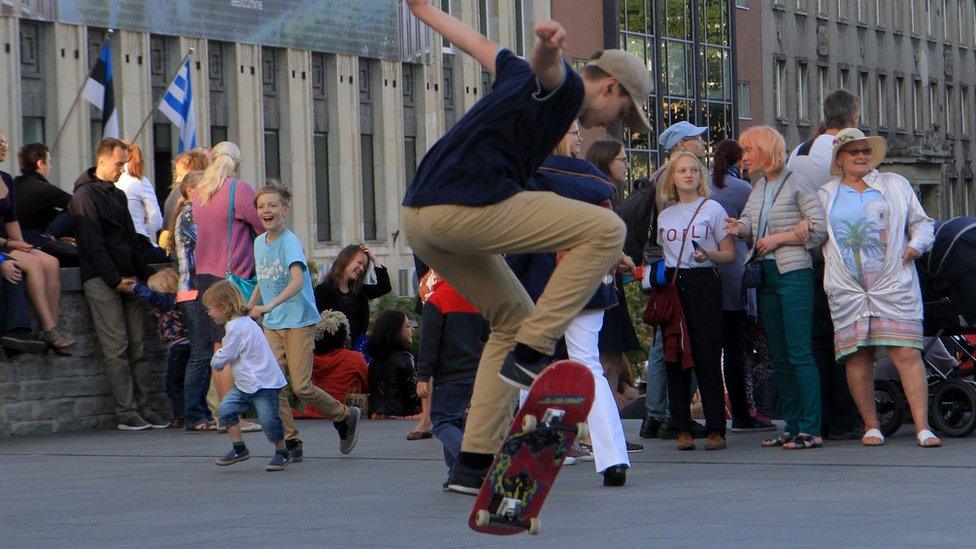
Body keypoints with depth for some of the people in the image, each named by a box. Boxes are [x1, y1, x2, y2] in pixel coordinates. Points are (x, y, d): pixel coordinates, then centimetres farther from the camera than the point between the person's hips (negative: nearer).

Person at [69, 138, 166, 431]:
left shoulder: (118, 195, 20)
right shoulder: (85, 195, -6)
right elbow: (92, 244, -12)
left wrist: (146, 274, 12)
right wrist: (115, 280, -16)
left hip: (128, 279, 8)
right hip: (101, 281, -8)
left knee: (138, 346, 3)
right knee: (116, 348, -9)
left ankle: (143, 407, 4)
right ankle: (126, 413, -10)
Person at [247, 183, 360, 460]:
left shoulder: (290, 242, -14)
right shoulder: (259, 242, 8)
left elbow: (297, 282, -29)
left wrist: (268, 306, -40)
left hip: (299, 322, -6)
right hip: (271, 325, 6)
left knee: (301, 387, -7)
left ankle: (346, 416, 18)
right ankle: (291, 442, 4)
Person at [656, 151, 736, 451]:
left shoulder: (713, 209, 4)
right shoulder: (665, 216, 16)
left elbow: (730, 254, 2)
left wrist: (708, 255, -16)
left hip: (703, 283, -4)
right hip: (672, 286, 4)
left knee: (707, 357, -8)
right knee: (675, 357, 0)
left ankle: (716, 429, -5)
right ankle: (682, 429, 4)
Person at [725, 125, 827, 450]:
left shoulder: (797, 183, -6)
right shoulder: (759, 187, 17)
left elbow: (819, 229, -11)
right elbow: (748, 224, 12)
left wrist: (778, 239, -12)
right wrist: (740, 229, -10)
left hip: (794, 274, -8)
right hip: (767, 276, 8)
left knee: (800, 354, -11)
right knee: (780, 358, 9)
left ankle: (812, 430, -12)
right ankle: (792, 426, 14)